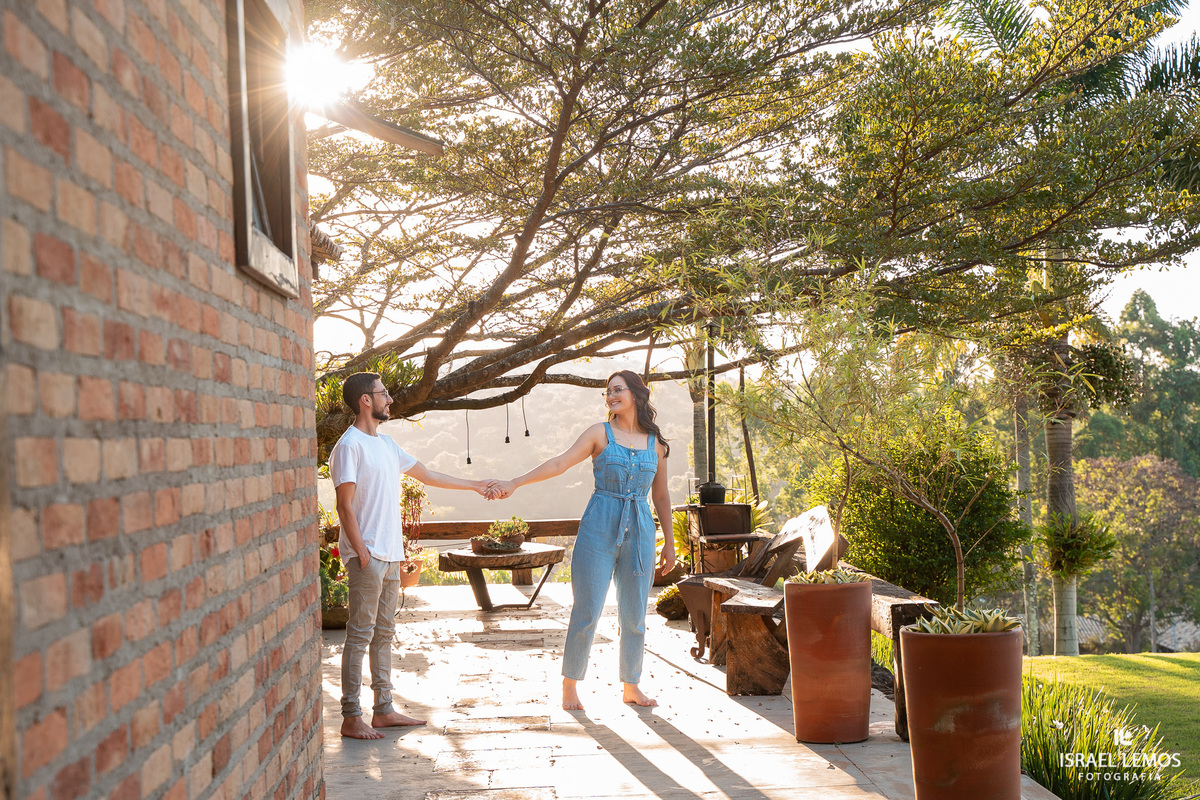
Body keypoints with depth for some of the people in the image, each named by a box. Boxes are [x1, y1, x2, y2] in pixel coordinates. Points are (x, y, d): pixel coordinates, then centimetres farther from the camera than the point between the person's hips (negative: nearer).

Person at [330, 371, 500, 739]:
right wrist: (362, 554, -19)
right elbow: (345, 506, -15)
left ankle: (383, 710, 19)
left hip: (391, 556, 9)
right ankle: (351, 718, 1)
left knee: (383, 633, 12)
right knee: (360, 635, -5)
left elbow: (427, 475, 24)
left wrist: (474, 485, 27)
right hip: (367, 557, -9)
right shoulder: (350, 446, -11)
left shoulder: (386, 443, 16)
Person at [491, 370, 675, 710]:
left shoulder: (656, 443, 10)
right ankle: (569, 685, 9)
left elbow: (661, 495, 16)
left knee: (634, 615, 7)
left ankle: (631, 687, 21)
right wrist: (514, 482, -17)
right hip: (600, 528, -3)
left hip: (640, 532, 3)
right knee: (586, 612, -4)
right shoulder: (601, 433, 1)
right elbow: (559, 463, -7)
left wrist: (669, 542, 16)